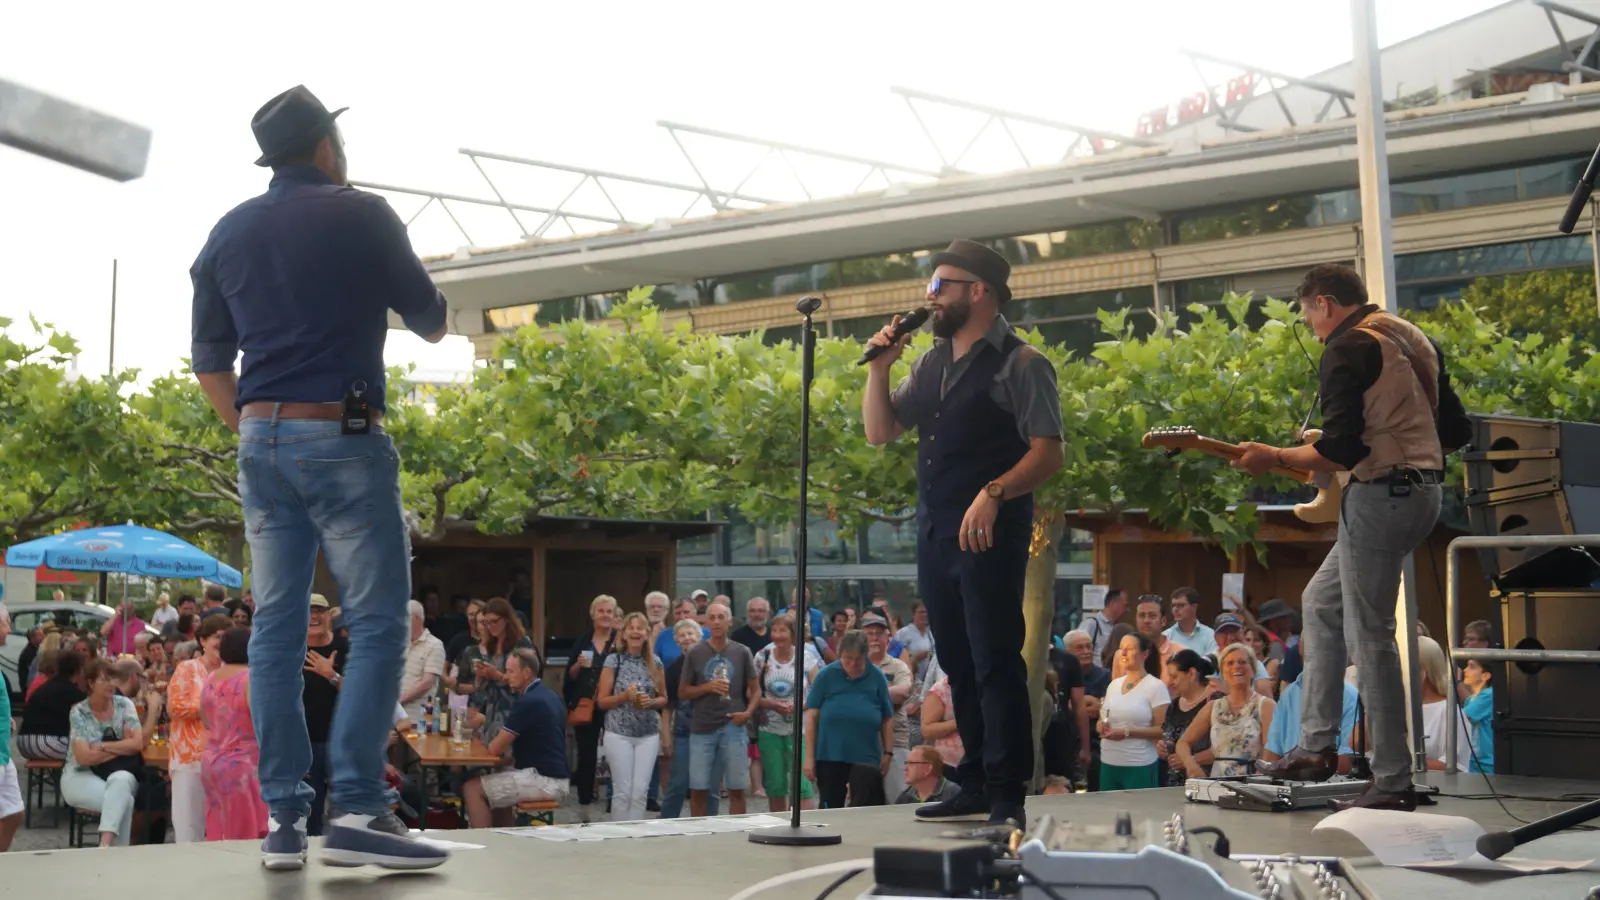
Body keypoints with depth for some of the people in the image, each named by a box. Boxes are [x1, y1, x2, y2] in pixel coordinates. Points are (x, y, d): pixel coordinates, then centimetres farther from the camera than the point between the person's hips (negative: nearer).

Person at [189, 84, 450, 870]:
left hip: (262, 442, 6)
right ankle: (357, 811, -13)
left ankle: (282, 817, 6)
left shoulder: (229, 232, 12)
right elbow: (430, 322, 5)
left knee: (277, 623, 6)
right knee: (378, 621, -4)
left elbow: (209, 355, 13)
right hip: (343, 438, -6)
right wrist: (434, 319, 27)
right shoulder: (360, 215, -3)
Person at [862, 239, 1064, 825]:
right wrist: (879, 367, 6)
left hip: (989, 535, -8)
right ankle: (976, 785, 22)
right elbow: (880, 432, 19)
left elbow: (1048, 453, -13)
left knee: (995, 663, -7)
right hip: (934, 534, 8)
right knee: (959, 665, 13)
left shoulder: (1020, 364, -6)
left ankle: (1008, 795, -1)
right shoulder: (931, 363, 16)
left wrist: (993, 494, -27)